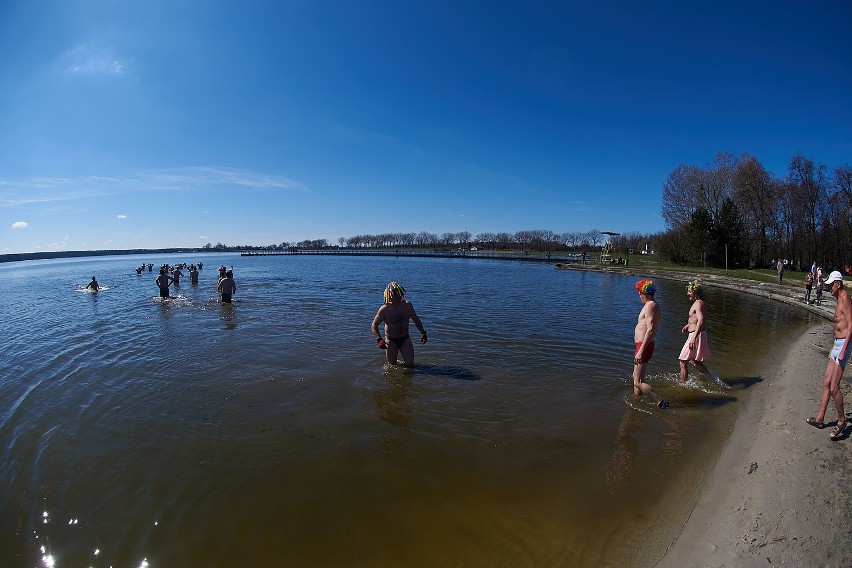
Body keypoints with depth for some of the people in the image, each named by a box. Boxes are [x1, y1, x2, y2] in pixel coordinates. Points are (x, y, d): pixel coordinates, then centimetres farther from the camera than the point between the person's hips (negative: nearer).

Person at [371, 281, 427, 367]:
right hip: (391, 340, -2)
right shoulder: (384, 309, -16)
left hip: (405, 339, 2)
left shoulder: (408, 305, -5)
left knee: (410, 364, -4)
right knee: (392, 365, 8)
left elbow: (416, 320, 10)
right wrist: (379, 340, -26)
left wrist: (422, 332, -1)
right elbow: (374, 325, -12)